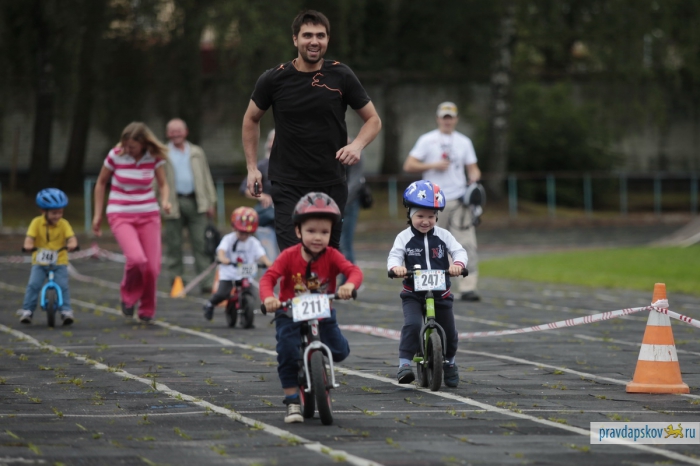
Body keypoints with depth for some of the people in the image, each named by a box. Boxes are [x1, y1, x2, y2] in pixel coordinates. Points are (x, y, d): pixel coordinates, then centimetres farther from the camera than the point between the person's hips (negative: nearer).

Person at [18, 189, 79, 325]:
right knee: (33, 284, -14)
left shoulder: (63, 224, -3)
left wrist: (72, 244, -38)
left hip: (59, 262, 0)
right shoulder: (37, 222, -4)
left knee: (62, 285, -15)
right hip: (39, 261, 0)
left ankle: (66, 311, -8)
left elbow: (71, 237, -15)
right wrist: (28, 245, -36)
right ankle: (27, 311, -7)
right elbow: (30, 237, -13)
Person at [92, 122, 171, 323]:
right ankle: (129, 295, 5)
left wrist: (165, 200, -14)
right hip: (121, 216, -2)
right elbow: (101, 183, 5)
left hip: (148, 216, 2)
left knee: (152, 267, -4)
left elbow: (163, 184, 8)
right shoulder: (116, 155, -9)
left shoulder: (154, 157, -5)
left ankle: (147, 310, 22)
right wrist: (97, 215, 6)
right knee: (137, 259, -26)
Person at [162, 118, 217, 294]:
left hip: (196, 202, 2)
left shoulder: (197, 153, 17)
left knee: (201, 243, -4)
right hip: (174, 204, -2)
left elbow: (206, 178, 17)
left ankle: (205, 283, -4)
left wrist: (210, 202, 9)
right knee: (173, 245, 1)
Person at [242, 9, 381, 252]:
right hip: (288, 186, -1)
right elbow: (251, 119, 14)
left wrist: (357, 145, -13)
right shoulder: (274, 79, -3)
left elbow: (373, 119, 7)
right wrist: (252, 167, 7)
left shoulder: (341, 77, -2)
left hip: (331, 185, 1)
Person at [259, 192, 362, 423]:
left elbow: (354, 271, -26)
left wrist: (349, 285, -51)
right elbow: (268, 277, -24)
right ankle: (292, 402, -4)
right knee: (288, 354, -19)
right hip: (291, 316, -1)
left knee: (340, 350, -13)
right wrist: (268, 297, -46)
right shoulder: (289, 256, -14)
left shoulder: (331, 256, -12)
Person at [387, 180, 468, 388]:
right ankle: (404, 363, -24)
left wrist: (458, 263, -31)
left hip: (441, 293, 2)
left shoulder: (443, 236, 0)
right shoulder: (404, 238, -4)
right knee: (412, 324, -26)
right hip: (413, 294, -2)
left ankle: (449, 363, 37)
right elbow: (394, 256, -14)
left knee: (448, 331, 9)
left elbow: (459, 251, -8)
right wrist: (396, 266, -38)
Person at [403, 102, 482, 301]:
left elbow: (472, 167, 15)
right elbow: (408, 166, -2)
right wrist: (433, 165, -13)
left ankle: (468, 288, -14)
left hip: (459, 200, 2)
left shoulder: (464, 141, 15)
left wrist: (474, 176, -8)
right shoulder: (427, 140, 5)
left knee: (467, 244, -11)